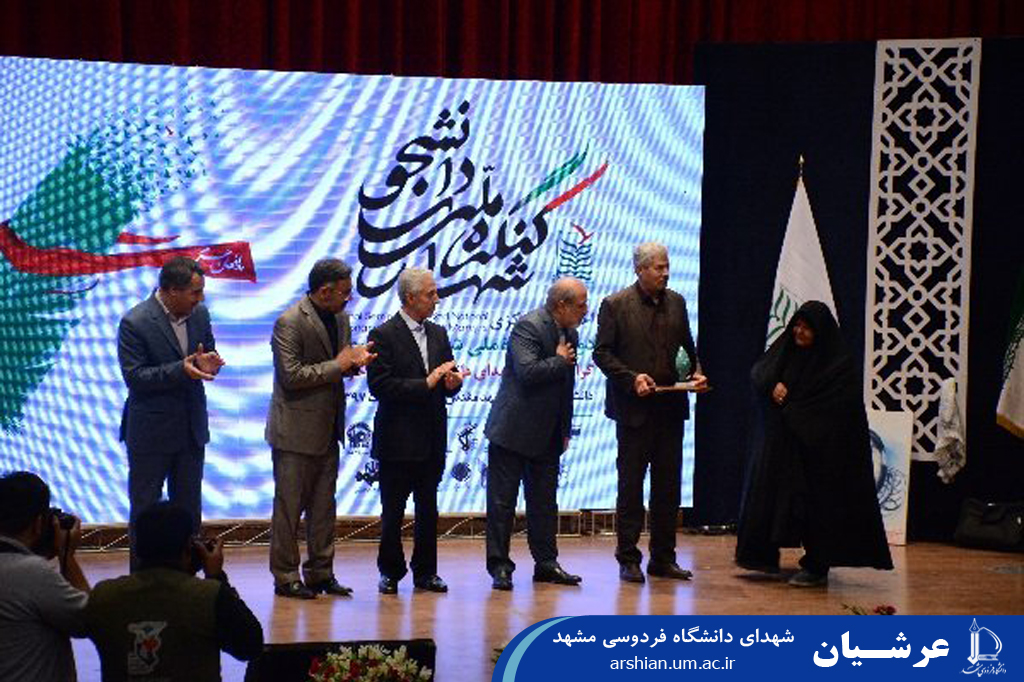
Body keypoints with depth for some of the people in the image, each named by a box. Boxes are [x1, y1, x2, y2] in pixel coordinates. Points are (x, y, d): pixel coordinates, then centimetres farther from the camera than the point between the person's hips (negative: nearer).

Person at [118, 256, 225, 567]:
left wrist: (208, 363, -13)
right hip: (151, 434, -6)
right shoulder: (135, 323, -18)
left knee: (189, 507, 13)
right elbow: (134, 377, -20)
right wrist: (180, 369, -30)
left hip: (191, 430, 6)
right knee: (144, 508, 4)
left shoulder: (199, 314, 1)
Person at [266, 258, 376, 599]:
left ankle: (320, 572, 19)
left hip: (327, 430, 8)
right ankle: (285, 577, 7)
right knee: (289, 506, 0)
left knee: (324, 505, 12)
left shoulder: (340, 318, 9)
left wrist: (355, 361, -5)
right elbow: (291, 376, -21)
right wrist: (337, 366, -18)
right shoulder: (290, 322, -16)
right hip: (296, 431, -8)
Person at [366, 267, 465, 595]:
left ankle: (426, 571, 19)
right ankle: (390, 572, 15)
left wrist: (452, 382, -9)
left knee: (428, 510, 11)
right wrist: (425, 384, -21)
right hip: (398, 441, -5)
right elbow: (379, 386, -17)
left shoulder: (438, 334, 11)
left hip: (432, 441, 6)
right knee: (393, 512, 4)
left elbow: (448, 377, 16)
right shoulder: (383, 335, -9)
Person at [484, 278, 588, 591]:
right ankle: (499, 566, 3)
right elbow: (528, 371, -29)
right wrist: (560, 361, -14)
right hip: (514, 430, -8)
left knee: (544, 501, 11)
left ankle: (546, 563, 18)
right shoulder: (528, 326, -15)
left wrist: (565, 430, 17)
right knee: (502, 500, -1)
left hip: (547, 435, 8)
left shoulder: (570, 334, 11)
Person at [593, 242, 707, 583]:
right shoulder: (615, 305, -5)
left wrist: (696, 372, -1)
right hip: (634, 408, -5)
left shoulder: (676, 302, 10)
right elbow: (602, 353, -6)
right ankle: (628, 559, 8)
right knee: (630, 484, 2)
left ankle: (663, 558, 17)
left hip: (671, 405, 5)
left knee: (668, 484, 8)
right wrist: (632, 378, -18)